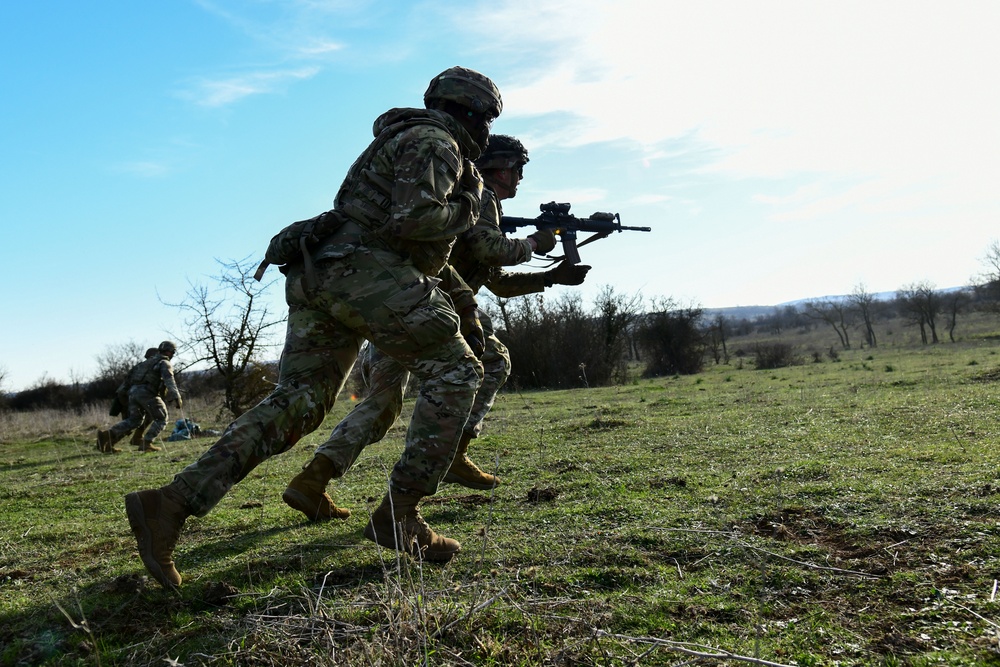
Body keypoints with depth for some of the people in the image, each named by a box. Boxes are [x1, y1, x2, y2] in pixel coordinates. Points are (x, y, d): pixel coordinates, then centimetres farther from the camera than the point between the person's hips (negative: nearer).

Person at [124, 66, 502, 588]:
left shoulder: (410, 143, 32)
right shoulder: (434, 143, 0)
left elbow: (430, 251, 35)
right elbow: (416, 219, -18)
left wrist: (465, 306, 30)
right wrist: (465, 211, 2)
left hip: (317, 275, 9)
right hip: (365, 270, -9)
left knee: (295, 402, 5)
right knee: (454, 373, -1)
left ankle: (170, 504, -4)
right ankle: (400, 517, -6)